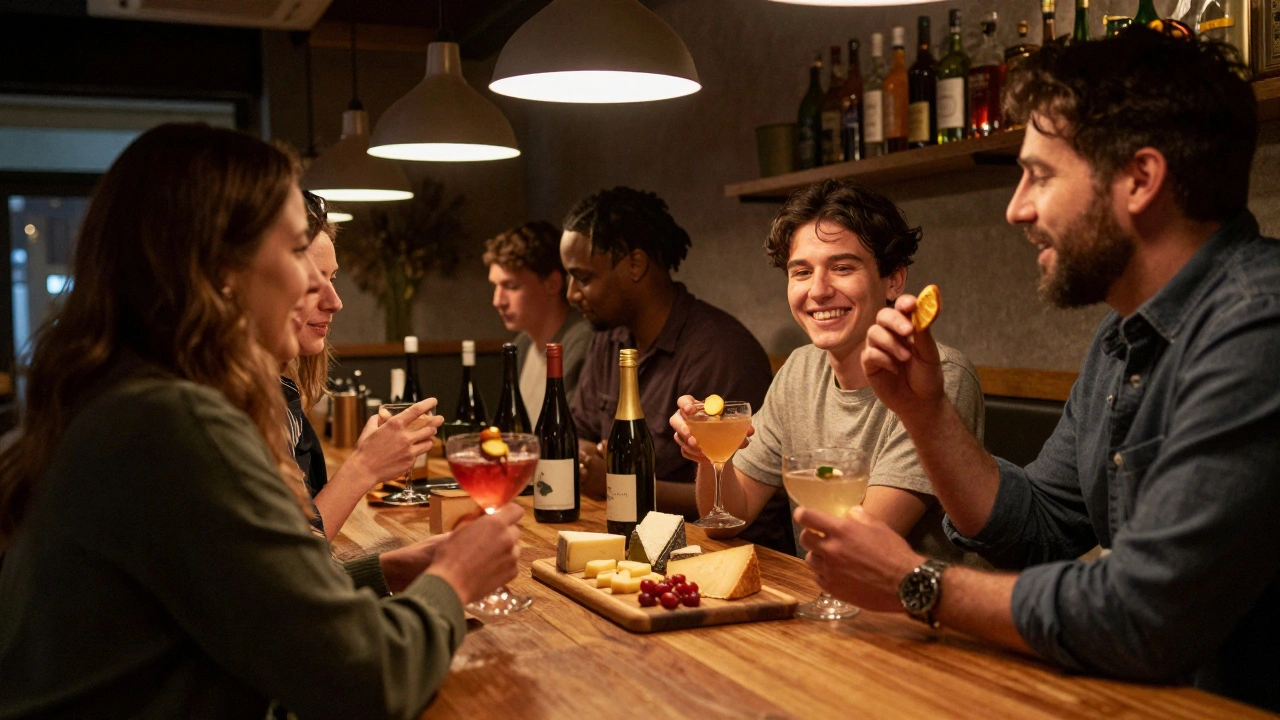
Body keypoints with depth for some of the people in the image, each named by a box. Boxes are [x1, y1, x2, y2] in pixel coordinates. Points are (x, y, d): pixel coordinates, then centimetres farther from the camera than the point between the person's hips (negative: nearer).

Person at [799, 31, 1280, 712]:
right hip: (1141, 690, 7)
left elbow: (1142, 618, -26)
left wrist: (917, 585, -13)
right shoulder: (1123, 337, 8)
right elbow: (1039, 528, 12)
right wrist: (926, 412, -2)